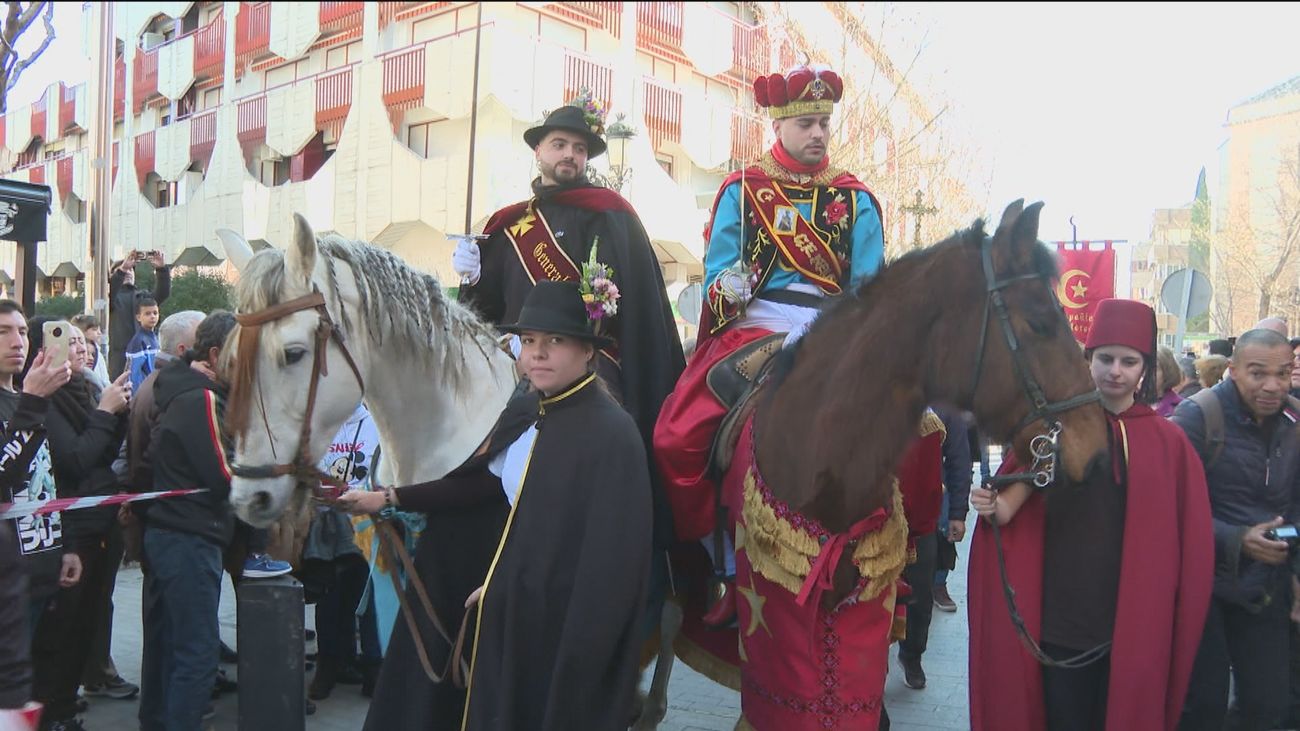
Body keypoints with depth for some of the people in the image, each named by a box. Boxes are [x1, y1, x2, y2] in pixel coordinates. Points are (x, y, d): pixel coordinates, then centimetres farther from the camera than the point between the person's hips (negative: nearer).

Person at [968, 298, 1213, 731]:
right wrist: (993, 507, -26)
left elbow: (1189, 541, 1)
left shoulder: (1168, 442, -1)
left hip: (1136, 622, 1)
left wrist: (1174, 619, -2)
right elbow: (1009, 511, -5)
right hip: (1061, 616, 0)